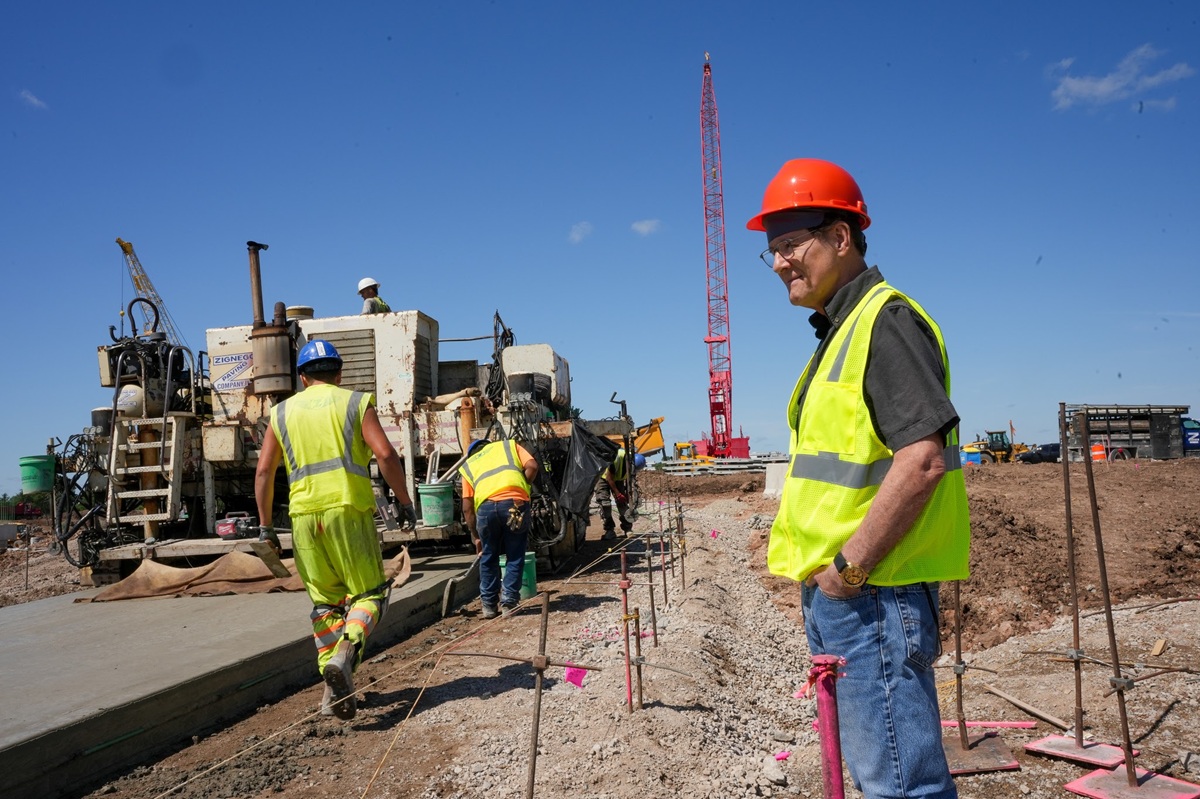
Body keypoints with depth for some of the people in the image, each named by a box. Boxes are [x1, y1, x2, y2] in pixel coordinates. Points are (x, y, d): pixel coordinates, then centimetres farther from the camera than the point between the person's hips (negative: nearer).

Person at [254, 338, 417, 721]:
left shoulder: (283, 412, 14)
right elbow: (386, 454, -7)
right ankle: (346, 652, -21)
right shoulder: (356, 402, 6)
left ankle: (335, 689, 12)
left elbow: (264, 471, 8)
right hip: (348, 510, -3)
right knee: (368, 593, 6)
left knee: (324, 602, 12)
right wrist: (405, 502, 0)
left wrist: (266, 525, 13)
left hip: (304, 516, 3)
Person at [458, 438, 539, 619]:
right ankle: (509, 603, 14)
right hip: (515, 503, -1)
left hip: (486, 506, 1)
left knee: (488, 558, 19)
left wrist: (476, 537, 27)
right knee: (515, 557, 13)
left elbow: (467, 508, 22)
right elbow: (532, 466, 8)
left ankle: (489, 606, 25)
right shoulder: (509, 445, 29)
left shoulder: (468, 465, 30)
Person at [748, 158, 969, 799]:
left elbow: (923, 459, -24)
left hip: (872, 592, -10)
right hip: (833, 589, 10)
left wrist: (849, 567, -20)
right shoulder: (838, 333, 17)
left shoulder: (885, 320, -13)